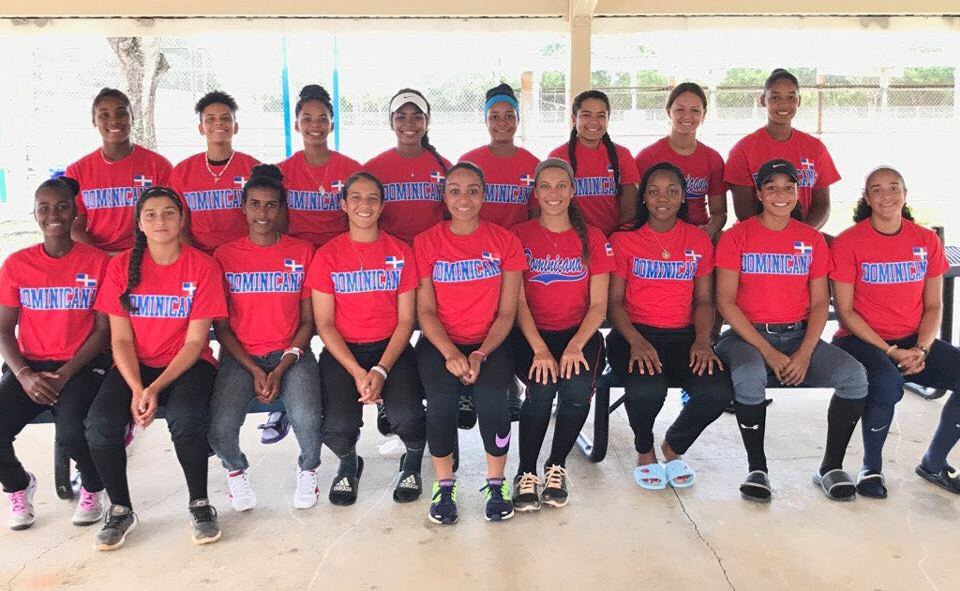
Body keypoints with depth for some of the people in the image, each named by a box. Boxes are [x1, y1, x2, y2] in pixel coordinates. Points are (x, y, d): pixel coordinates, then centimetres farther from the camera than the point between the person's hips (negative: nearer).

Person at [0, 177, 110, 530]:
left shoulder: (97, 262, 0)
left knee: (71, 432, -30)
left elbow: (103, 329, -3)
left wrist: (65, 373, -14)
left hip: (81, 365, -3)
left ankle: (92, 489, 4)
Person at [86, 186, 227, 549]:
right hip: (134, 366, 2)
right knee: (100, 425, -25)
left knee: (186, 419, -33)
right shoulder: (121, 266, 2)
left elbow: (195, 341, -7)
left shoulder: (203, 267, -4)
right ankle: (120, 509, 1)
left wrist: (157, 388, -18)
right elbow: (120, 338, 0)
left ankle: (200, 504, -8)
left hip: (187, 365, -2)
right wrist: (136, 389, -17)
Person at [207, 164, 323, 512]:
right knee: (220, 427, -25)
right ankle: (235, 470, 12)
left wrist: (281, 368, -10)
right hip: (240, 357, 1)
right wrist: (254, 371, -10)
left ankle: (308, 470, 6)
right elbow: (221, 327, 3)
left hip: (291, 353, 0)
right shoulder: (225, 256, 4)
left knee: (307, 420, -29)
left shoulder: (302, 252, 4)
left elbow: (308, 321, 3)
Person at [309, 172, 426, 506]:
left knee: (405, 416, -27)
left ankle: (413, 459, 11)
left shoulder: (400, 252, 4)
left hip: (391, 347, 0)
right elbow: (324, 324, -1)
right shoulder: (327, 256, 1)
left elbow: (406, 319, 1)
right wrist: (357, 372, -15)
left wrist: (381, 370, -14)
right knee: (337, 425, -24)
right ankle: (348, 462, 14)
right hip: (342, 351, 0)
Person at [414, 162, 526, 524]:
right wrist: (451, 353, -17)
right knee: (441, 399, -28)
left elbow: (507, 312, 0)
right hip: (440, 342, 0)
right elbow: (425, 311, -1)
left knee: (491, 397, -28)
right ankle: (444, 484, -3)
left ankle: (496, 483, -3)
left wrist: (481, 354, -15)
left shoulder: (505, 241, 3)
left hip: (489, 342, 0)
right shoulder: (426, 243, 3)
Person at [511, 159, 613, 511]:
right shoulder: (520, 237, 4)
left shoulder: (593, 240, 7)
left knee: (578, 387, -28)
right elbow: (519, 302, -3)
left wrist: (575, 346, -16)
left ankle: (556, 467, -4)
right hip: (532, 334, -1)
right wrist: (539, 350, -18)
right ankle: (526, 472, -7)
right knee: (542, 389, -29)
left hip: (578, 333, 1)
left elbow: (598, 304, 1)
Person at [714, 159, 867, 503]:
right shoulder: (736, 237, -1)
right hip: (748, 334, -3)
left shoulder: (812, 239, 10)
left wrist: (805, 353, -10)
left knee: (855, 376, -22)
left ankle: (831, 467, -4)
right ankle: (757, 470, -15)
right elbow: (725, 301, -7)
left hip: (799, 335, 4)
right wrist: (767, 352, -15)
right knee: (749, 377, -36)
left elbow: (820, 303, 8)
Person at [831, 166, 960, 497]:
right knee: (888, 383, -36)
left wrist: (921, 349, -9)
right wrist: (891, 352, -15)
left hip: (913, 341, 5)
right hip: (861, 340, -5)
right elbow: (845, 310, -8)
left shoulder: (927, 240, 6)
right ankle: (871, 467, -9)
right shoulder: (848, 242, -7)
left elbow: (933, 306, 9)